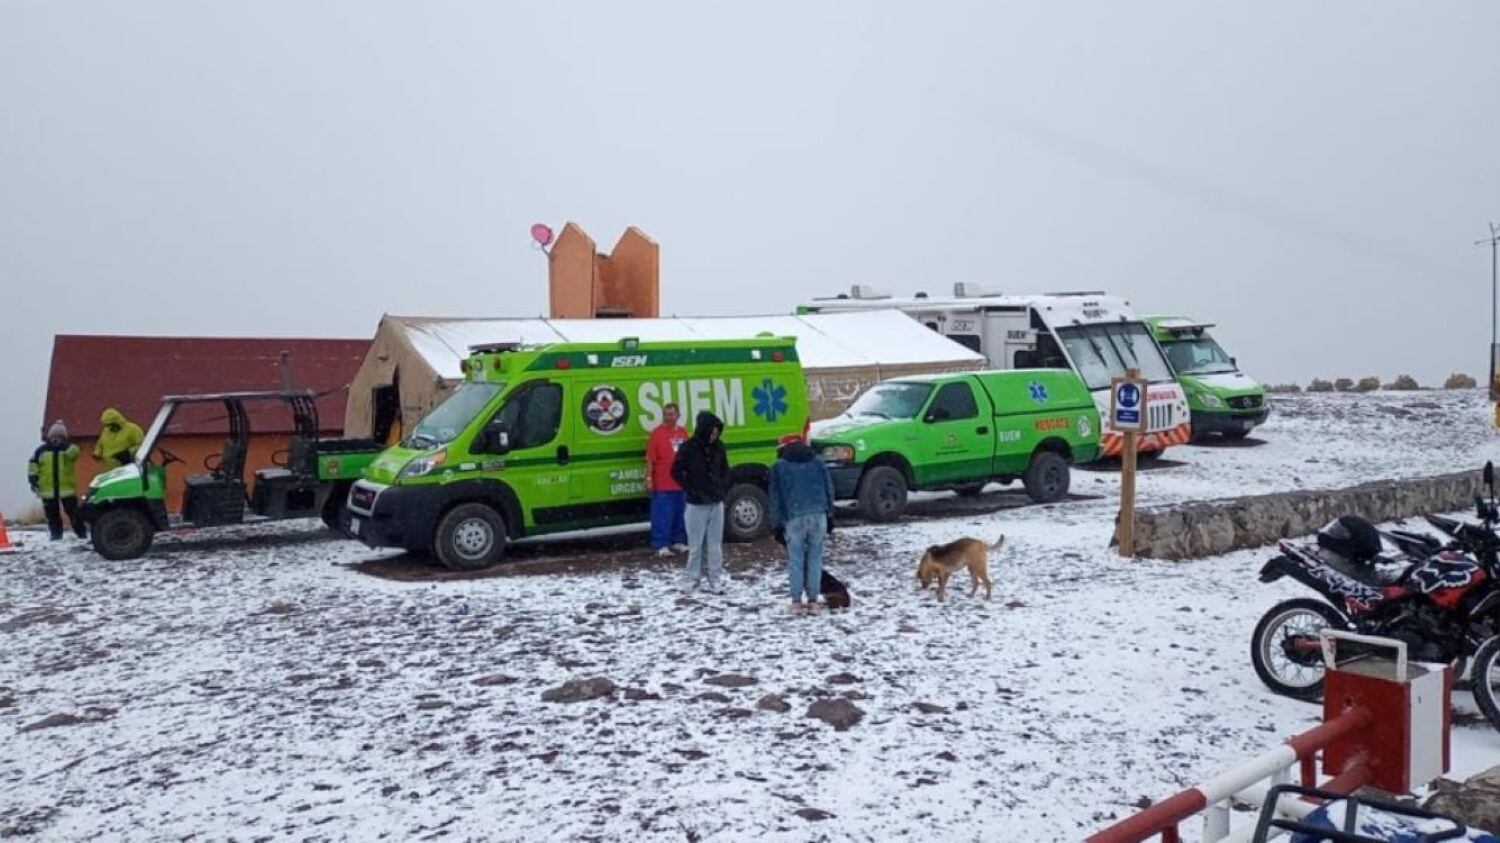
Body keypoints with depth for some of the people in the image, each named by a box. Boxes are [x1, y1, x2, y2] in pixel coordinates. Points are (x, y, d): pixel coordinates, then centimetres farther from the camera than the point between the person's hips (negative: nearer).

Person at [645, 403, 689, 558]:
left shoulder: (683, 432, 11)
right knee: (662, 516, -5)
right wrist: (649, 479, -13)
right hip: (662, 485, -6)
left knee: (680, 514, 13)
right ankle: (661, 545, 1)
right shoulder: (657, 433, -6)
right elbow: (650, 459, -9)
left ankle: (678, 541, 25)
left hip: (681, 483, 6)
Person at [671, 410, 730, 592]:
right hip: (697, 504, -3)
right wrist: (692, 491, -9)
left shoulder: (719, 446, 3)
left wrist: (723, 490, 3)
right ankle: (693, 577, 16)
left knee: (715, 543, 7)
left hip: (717, 503, 4)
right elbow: (676, 472, -6)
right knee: (696, 544, 4)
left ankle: (715, 578, 14)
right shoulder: (688, 448, -10)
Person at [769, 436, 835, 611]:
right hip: (819, 515, 2)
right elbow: (829, 490, 14)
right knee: (815, 557, 7)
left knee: (796, 559, 5)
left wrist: (777, 525, 9)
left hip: (794, 517, -2)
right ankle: (813, 599, 7)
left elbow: (776, 498, 6)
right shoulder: (818, 462, 15)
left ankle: (796, 601, 4)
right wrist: (829, 516, 19)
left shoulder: (779, 467, 8)